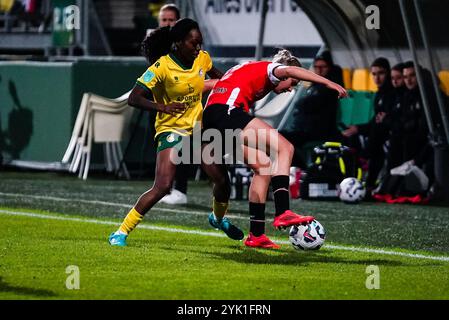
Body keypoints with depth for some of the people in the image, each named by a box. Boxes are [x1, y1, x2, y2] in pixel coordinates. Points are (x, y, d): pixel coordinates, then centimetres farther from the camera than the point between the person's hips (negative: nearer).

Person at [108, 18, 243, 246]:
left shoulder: (202, 59, -3)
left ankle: (218, 218, 39)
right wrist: (162, 106, -38)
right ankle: (121, 233, -13)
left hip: (198, 125, 6)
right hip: (171, 128, -6)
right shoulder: (162, 67, -20)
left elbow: (218, 77, 22)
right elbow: (134, 99, -24)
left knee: (222, 180, 4)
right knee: (162, 186, -22)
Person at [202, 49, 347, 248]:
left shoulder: (250, 70, 33)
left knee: (264, 166, 14)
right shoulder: (269, 68, 7)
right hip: (226, 111, -9)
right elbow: (289, 70, -18)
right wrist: (329, 83, -23)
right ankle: (282, 213, -25)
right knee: (285, 148, -12)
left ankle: (255, 235, 11)